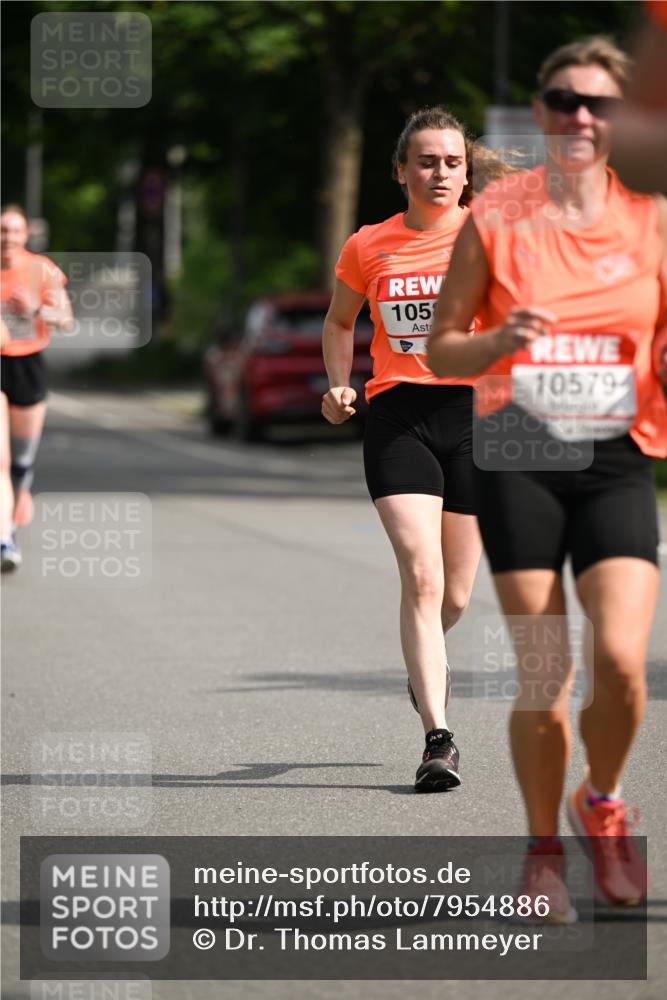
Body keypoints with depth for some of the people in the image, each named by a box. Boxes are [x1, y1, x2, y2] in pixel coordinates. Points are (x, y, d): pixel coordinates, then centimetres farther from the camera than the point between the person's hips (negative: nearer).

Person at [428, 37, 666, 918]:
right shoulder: (493, 219, 0)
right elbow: (442, 351, 5)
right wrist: (503, 339, -14)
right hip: (518, 460, -1)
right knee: (543, 673, -4)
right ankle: (543, 849, 17)